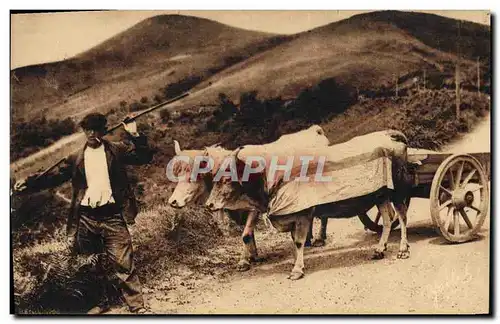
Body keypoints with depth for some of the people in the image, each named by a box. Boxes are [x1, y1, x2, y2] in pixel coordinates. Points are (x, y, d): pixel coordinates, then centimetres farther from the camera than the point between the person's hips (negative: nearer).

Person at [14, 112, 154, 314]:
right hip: (86, 218, 4)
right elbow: (54, 176, 11)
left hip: (112, 216, -4)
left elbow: (145, 157, -4)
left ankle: (137, 307, 1)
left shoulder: (117, 150, 4)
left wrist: (134, 136, -17)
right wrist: (28, 183, -2)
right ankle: (101, 302, 31)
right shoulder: (76, 158, 12)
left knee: (123, 263, -6)